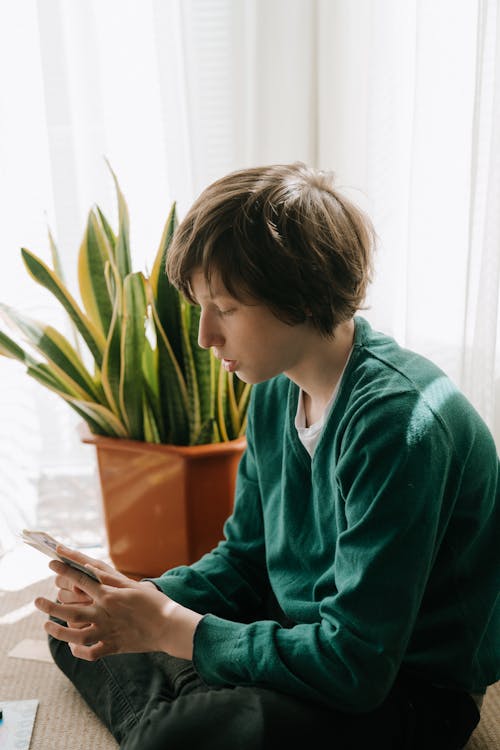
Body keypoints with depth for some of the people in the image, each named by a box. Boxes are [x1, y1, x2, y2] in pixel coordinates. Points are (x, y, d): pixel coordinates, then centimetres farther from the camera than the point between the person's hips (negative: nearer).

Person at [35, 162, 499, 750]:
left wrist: (171, 629, -22)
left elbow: (355, 664, -27)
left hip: (408, 688, -8)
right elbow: (243, 558, 9)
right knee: (77, 626, 9)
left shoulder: (397, 420, -28)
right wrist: (144, 597, -10)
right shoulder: (274, 392, 0)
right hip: (300, 635, 8)